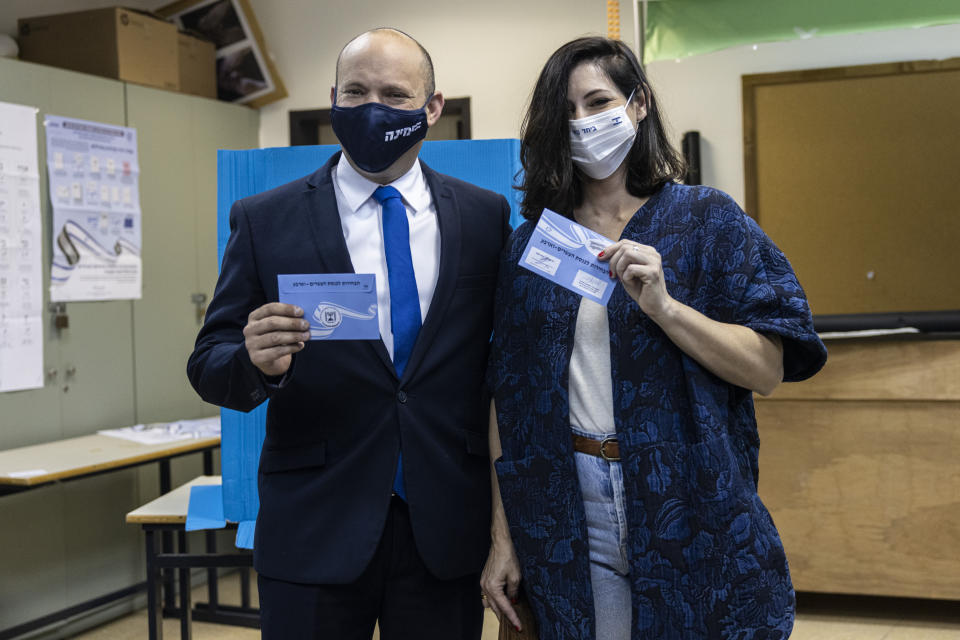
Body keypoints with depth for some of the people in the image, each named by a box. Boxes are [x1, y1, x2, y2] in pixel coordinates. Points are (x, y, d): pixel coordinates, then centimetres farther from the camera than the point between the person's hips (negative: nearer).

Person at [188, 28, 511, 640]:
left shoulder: (486, 216, 3)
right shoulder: (264, 220, -1)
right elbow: (209, 364, 0)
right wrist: (256, 362, -23)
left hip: (447, 526, 1)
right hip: (314, 533, -1)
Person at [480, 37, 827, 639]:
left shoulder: (707, 220, -1)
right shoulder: (528, 244, 5)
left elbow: (767, 370, -8)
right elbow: (507, 397, 4)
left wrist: (662, 305, -22)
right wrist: (504, 538, 1)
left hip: (691, 515, -2)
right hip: (567, 517, 2)